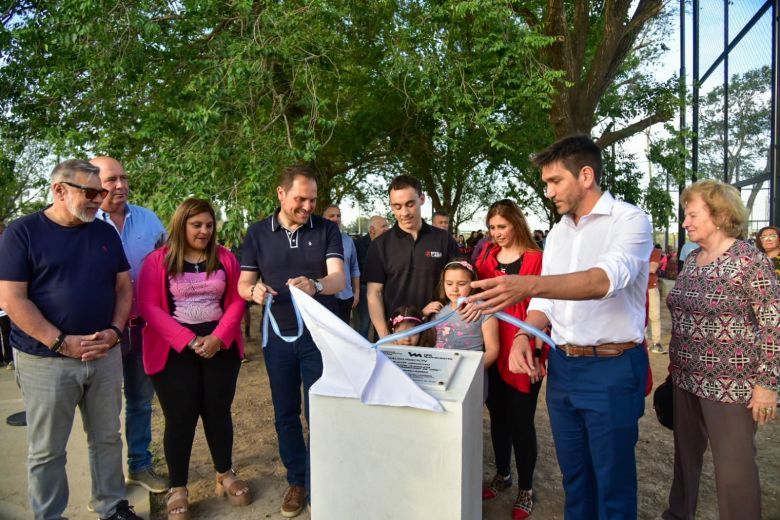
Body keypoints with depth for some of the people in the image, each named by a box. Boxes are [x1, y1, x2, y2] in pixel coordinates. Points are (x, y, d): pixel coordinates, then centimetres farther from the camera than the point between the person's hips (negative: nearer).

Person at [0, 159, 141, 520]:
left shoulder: (106, 233, 6)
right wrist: (61, 342, -17)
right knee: (46, 450, 10)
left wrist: (114, 331, -6)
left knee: (107, 439, 15)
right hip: (46, 361, -4)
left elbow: (124, 287, 9)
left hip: (105, 356, 4)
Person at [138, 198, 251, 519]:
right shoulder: (158, 260, -4)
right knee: (180, 418, 4)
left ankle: (225, 475, 30)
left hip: (221, 347, 3)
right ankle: (177, 489, 21)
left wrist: (218, 338, -12)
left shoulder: (225, 258, 4)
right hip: (173, 351, -2)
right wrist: (190, 341, -16)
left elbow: (236, 301, 2)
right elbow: (149, 307, -9)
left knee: (218, 411, 13)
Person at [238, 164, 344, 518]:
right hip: (278, 338, 2)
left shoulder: (327, 230, -5)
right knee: (285, 414, 14)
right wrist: (254, 292, -22)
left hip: (320, 336, -2)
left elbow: (339, 278, -16)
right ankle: (297, 480, 33)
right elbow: (243, 284, 2)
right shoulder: (257, 233, 0)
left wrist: (315, 285, -39)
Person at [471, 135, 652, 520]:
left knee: (613, 481, 8)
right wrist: (524, 335, -7)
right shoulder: (557, 233, 11)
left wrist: (527, 284, -43)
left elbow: (607, 278, -30)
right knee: (573, 474, 20)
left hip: (612, 369, -6)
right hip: (562, 365, 6)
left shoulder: (629, 220, -11)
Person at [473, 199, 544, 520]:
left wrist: (535, 352, -13)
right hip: (491, 349, 5)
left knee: (521, 420, 6)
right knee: (498, 415, 18)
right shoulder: (487, 256, 8)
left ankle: (525, 489, 24)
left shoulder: (535, 259, -9)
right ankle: (502, 475, 37)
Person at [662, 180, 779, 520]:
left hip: (730, 384, -7)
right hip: (687, 379, 7)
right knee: (685, 454, 18)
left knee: (734, 469, 5)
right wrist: (676, 365, 18)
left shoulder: (749, 261, -12)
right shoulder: (691, 260, 9)